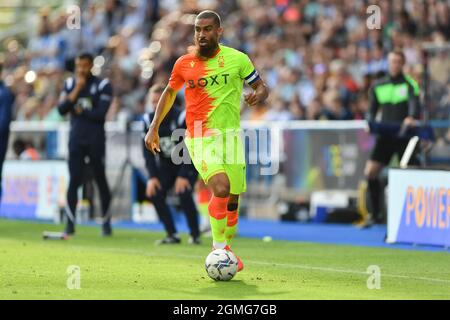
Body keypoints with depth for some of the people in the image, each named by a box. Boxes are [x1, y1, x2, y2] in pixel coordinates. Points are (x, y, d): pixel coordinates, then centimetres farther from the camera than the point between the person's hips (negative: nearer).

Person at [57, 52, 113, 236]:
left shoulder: (103, 85, -4)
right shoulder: (70, 84, 9)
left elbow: (101, 114, -13)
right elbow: (62, 110, -2)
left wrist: (81, 111, -3)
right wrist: (76, 91, -10)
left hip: (95, 140, -3)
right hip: (76, 138, 3)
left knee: (100, 180, 3)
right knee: (74, 181, -3)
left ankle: (106, 223, 12)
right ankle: (70, 224, -4)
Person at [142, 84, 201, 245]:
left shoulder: (180, 117, -22)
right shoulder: (149, 120, -7)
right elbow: (148, 150, -4)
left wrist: (183, 176, -26)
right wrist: (152, 176, -14)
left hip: (187, 163, -5)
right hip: (166, 164, 5)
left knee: (184, 194, -26)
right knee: (154, 194, -13)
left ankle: (195, 235, -10)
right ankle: (172, 235, -3)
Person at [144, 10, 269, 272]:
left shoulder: (237, 59, 0)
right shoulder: (184, 63, 3)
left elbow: (262, 87, 8)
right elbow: (170, 93, 19)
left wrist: (258, 95, -16)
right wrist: (154, 128, 15)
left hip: (231, 133, 2)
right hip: (200, 138, -2)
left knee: (233, 197, 6)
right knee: (221, 188, -23)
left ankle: (226, 246, 29)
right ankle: (219, 248, -12)